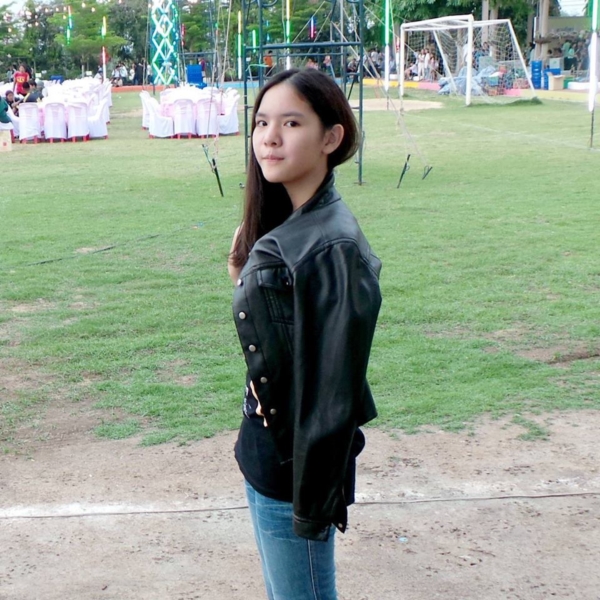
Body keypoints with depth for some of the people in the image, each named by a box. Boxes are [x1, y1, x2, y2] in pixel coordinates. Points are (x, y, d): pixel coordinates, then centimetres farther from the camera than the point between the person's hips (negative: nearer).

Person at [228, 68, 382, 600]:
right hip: (267, 454, 9)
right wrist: (245, 274, -2)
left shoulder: (331, 247, -24)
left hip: (294, 470, -9)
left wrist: (313, 502, -18)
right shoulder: (278, 228, 4)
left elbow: (333, 389, -22)